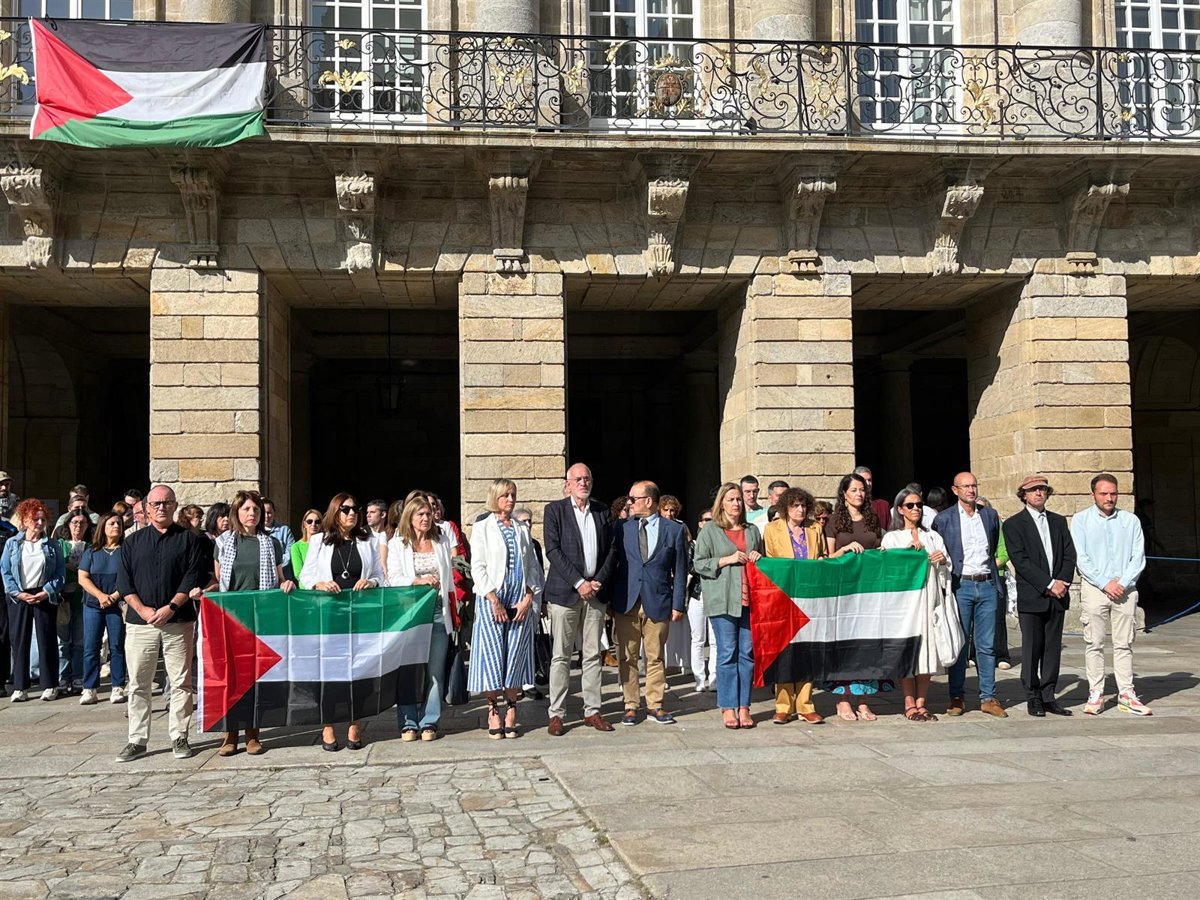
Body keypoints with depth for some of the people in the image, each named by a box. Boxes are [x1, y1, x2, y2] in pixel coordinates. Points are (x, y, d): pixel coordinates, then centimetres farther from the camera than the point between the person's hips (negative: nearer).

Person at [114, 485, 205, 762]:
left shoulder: (189, 540, 6)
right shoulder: (133, 541, 12)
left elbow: (193, 578, -3)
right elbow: (124, 582, 6)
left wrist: (170, 608, -13)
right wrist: (142, 609, -8)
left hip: (178, 622, -2)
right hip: (140, 622, 2)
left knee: (181, 682, 1)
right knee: (138, 684, 4)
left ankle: (179, 737, 10)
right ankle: (137, 740, 12)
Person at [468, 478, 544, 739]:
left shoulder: (522, 531, 15)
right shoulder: (482, 528, 5)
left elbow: (533, 567, 12)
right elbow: (478, 567, -3)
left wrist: (528, 599, -2)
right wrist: (494, 600, -12)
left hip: (521, 602, 3)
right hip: (491, 600, -3)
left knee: (516, 656, 1)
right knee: (492, 654, -5)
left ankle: (511, 712, 9)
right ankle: (493, 712, 6)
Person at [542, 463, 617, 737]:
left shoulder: (602, 511, 12)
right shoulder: (554, 510, 0)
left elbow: (611, 549, 10)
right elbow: (553, 550, -8)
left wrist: (599, 581, -4)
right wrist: (579, 583, -14)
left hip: (595, 591, 4)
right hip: (565, 591, -4)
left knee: (594, 655, 7)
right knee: (561, 656, -1)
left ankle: (592, 711, 14)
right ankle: (556, 714, 4)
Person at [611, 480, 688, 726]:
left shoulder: (675, 530, 4)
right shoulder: (622, 528, 7)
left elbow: (680, 570, 5)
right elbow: (612, 563, 8)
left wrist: (677, 604, 0)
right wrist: (609, 600, 2)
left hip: (658, 603, -1)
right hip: (626, 603, 1)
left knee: (655, 657, 6)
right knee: (628, 657, 4)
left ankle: (655, 705, 16)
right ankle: (630, 706, 13)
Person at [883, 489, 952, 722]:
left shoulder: (933, 537, 18)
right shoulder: (892, 538, 7)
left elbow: (945, 572, 15)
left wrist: (943, 559, -6)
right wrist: (912, 551, -11)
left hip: (928, 597, 3)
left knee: (928, 646, 0)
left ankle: (921, 702, 6)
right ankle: (909, 703, 0)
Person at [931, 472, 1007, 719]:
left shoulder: (990, 515, 10)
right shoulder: (944, 519, 0)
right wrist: (945, 582, 0)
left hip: (987, 585, 3)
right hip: (960, 586, -3)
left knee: (987, 645, 5)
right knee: (959, 644, 1)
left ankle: (988, 698, 10)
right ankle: (957, 698, 9)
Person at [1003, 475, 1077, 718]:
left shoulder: (1059, 522, 15)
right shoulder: (1014, 524, -1)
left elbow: (1070, 556, 10)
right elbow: (1020, 561, -10)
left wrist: (1062, 583, -7)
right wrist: (1049, 585, -14)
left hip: (1057, 596, 4)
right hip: (1031, 597, -4)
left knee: (1053, 648, 7)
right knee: (1032, 648, -1)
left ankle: (1048, 697, 13)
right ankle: (1033, 698, 8)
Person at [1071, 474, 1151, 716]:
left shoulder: (1131, 521, 10)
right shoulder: (1081, 520, 4)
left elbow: (1138, 557, 4)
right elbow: (1081, 559, -3)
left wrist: (1122, 583, -9)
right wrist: (1105, 584, -10)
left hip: (1125, 589, 2)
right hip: (1094, 587, -2)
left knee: (1124, 644, 3)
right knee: (1094, 644, -2)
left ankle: (1126, 694, 8)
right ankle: (1095, 694, 3)